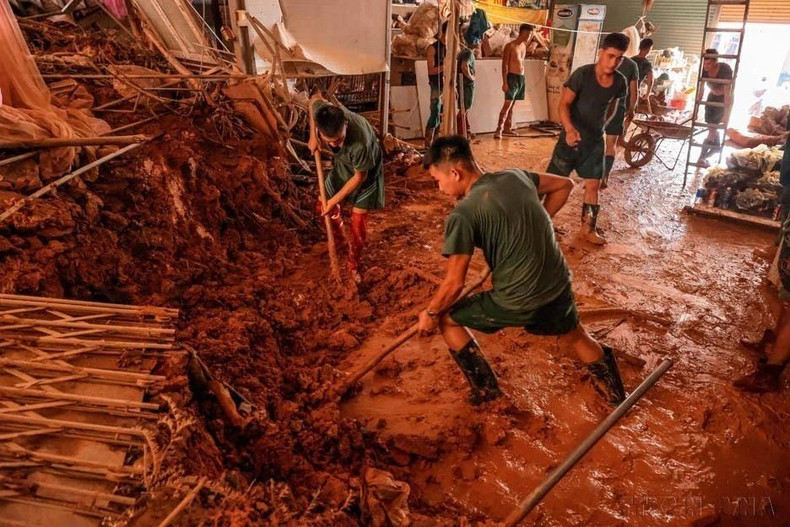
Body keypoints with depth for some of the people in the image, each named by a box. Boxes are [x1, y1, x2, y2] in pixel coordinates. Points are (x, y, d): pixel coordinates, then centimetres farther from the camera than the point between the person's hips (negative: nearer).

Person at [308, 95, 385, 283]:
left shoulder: (360, 142, -46)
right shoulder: (322, 112, -33)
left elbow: (360, 176, -27)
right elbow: (315, 99, -5)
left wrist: (335, 200, -20)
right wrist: (313, 137, -9)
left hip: (366, 171, -5)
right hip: (343, 164, 6)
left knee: (358, 221, -3)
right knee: (325, 206, 15)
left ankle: (353, 265, 19)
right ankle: (339, 238, 46)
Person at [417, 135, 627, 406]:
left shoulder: (463, 214, -17)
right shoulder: (515, 176, 2)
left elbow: (454, 283, -14)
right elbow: (564, 185, 18)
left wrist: (430, 313, 3)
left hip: (517, 303, -6)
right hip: (559, 285, 7)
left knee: (446, 318, 14)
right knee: (575, 336, 35)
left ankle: (485, 387, 24)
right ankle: (614, 390, 55)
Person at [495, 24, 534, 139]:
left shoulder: (524, 45, 13)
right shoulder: (510, 46, -9)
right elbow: (504, 65, -13)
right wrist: (504, 82, -18)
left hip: (521, 78, 7)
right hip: (512, 77, -7)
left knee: (512, 105, 11)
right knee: (507, 104, -15)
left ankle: (507, 128, 17)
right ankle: (499, 129, -18)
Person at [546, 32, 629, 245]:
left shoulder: (619, 82, -3)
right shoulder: (582, 74, -18)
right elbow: (564, 103, -20)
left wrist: (601, 125, 17)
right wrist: (569, 129, -35)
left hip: (595, 140, 4)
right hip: (572, 137, -4)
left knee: (593, 185, 6)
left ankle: (588, 227, 19)